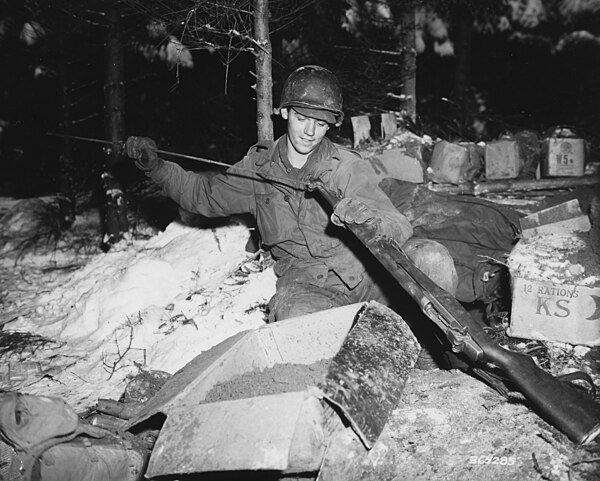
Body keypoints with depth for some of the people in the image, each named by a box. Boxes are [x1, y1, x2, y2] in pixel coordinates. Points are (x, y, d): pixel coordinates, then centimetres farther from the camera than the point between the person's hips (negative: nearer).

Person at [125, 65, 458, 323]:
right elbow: (203, 195, 19)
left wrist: (369, 217, -38)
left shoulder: (349, 167, -4)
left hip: (368, 274, 1)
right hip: (306, 284, 0)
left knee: (430, 259, -26)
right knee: (297, 319, -37)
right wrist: (155, 166, 6)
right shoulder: (259, 167, 5)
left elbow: (400, 229, -14)